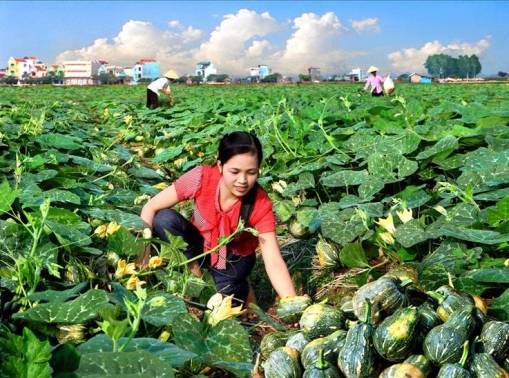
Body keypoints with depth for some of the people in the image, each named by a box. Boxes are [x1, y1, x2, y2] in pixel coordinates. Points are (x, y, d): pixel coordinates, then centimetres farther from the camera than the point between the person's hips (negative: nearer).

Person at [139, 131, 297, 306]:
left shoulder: (261, 205, -29)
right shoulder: (201, 178, -28)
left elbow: (274, 263, -32)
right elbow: (151, 208, -20)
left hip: (234, 257, -1)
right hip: (200, 245, 1)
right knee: (164, 219, -27)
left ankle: (240, 287, 5)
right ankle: (193, 270, -6)